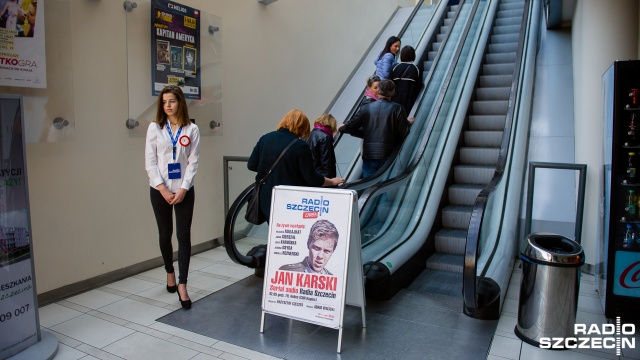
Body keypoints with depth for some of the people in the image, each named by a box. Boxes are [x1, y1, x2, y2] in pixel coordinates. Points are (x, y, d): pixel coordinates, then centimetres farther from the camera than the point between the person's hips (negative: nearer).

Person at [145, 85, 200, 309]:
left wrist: (183, 189, -13)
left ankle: (182, 285, -1)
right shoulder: (154, 128, 2)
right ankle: (170, 274, 35)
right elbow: (150, 162, -2)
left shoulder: (192, 129, 0)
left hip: (184, 190, -1)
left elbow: (193, 161, -3)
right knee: (165, 235, 13)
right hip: (160, 190, 1)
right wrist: (163, 188, -12)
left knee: (184, 236, -5)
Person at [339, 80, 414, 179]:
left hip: (368, 155, 2)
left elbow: (350, 127, 5)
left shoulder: (367, 108, 1)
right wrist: (408, 122, 14)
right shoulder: (397, 109, -6)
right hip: (387, 155, -1)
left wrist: (342, 127, 27)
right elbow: (404, 133, -6)